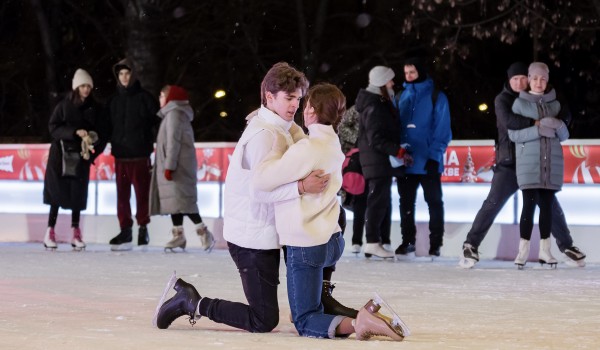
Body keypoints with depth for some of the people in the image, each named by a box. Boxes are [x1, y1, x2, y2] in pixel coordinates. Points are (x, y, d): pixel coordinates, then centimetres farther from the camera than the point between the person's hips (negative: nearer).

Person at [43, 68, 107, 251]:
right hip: (61, 154, -2)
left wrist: (93, 151, -12)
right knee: (57, 191, -3)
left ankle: (76, 233, 6)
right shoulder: (64, 106, -1)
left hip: (81, 157, 2)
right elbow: (53, 127, -7)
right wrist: (75, 132, -19)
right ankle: (50, 232, -1)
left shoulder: (96, 109, 3)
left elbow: (102, 133, 3)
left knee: (78, 193, 0)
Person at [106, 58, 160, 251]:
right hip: (120, 156, 4)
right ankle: (125, 231, 8)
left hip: (140, 155, -4)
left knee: (142, 193, -2)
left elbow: (158, 121, 0)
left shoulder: (145, 98, 0)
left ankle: (143, 227, 10)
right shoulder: (114, 101, 12)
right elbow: (107, 127, 15)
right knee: (122, 195, 4)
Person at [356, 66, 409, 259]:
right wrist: (399, 151, -24)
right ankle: (373, 242, -8)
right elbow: (376, 139, -22)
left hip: (382, 162, 10)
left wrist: (397, 151, 12)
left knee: (383, 201, 12)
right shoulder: (374, 107, -17)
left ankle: (380, 240, 16)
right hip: (377, 161, -10)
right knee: (378, 201, -9)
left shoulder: (381, 103, 15)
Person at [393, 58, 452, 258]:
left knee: (434, 202, 2)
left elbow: (442, 129, -7)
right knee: (406, 202, 9)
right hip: (405, 161, 5)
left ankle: (435, 243, 6)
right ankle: (407, 241, 18)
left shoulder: (436, 97, -2)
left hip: (428, 162, -5)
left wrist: (435, 155, -16)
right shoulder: (401, 98, 13)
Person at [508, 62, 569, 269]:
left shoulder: (554, 104, 13)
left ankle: (545, 250, 9)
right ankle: (523, 250, -4)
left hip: (552, 162, 3)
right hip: (529, 162, -3)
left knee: (547, 204, 2)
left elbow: (565, 136, 11)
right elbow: (513, 134, -5)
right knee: (529, 203, -9)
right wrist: (537, 129, -17)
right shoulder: (520, 103, 4)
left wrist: (557, 125, -10)